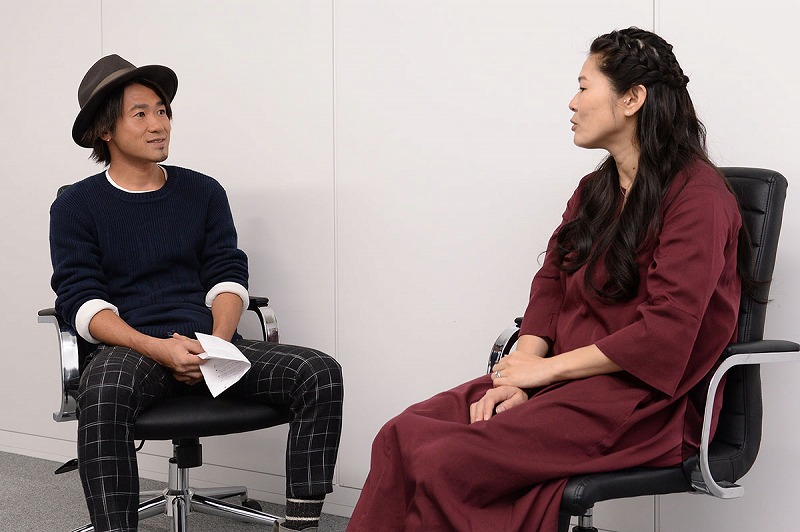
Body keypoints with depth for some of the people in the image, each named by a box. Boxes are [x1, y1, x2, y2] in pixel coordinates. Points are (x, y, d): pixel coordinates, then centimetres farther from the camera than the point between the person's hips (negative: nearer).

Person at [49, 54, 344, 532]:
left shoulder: (203, 192, 16)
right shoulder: (77, 206, 7)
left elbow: (228, 278, 9)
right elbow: (82, 302, -3)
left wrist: (217, 344, -13)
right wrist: (158, 349, -19)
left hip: (210, 346, 3)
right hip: (129, 348, -3)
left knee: (321, 374, -20)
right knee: (103, 395, -40)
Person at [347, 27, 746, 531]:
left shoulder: (697, 196, -9)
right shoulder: (594, 190, 19)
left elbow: (666, 332, -17)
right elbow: (550, 283, 12)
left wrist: (545, 367, -12)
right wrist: (521, 370, -7)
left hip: (644, 399, -8)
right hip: (563, 378, 8)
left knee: (445, 465, -24)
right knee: (403, 437, -14)